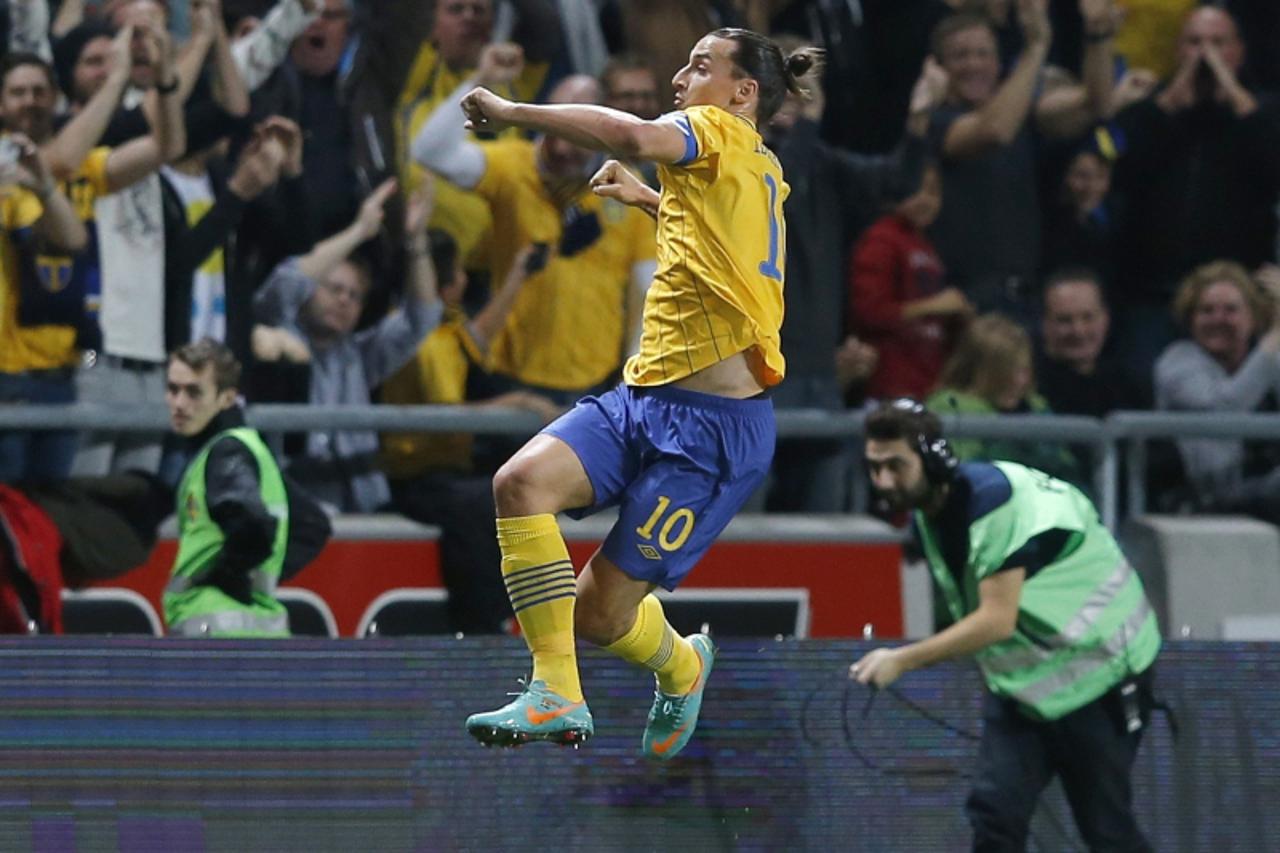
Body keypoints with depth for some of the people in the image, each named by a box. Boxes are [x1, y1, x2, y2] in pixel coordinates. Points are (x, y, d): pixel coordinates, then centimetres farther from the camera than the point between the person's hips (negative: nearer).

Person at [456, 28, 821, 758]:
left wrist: (511, 110, -16)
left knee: (600, 614, -11)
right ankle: (556, 696, -8)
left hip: (715, 424, -9)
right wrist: (644, 197, 48)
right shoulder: (759, 171, 21)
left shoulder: (726, 137, -5)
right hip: (643, 397, 9)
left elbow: (631, 134, -26)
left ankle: (682, 668, 16)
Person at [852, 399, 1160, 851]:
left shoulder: (993, 499, -27)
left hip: (1097, 674, -7)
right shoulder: (926, 512, 1)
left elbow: (997, 620, -31)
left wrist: (902, 660, -30)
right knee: (994, 813, -8)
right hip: (1022, 679, 7)